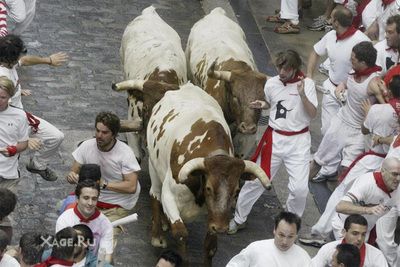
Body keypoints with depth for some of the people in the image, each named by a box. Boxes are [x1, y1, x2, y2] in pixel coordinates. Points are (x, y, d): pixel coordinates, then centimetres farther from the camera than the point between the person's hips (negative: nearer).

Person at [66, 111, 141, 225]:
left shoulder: (124, 153, -15)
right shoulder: (87, 146, -3)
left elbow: (131, 187, -20)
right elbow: (73, 172, 3)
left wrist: (104, 184, -30)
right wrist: (71, 176, -23)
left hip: (118, 205, -5)